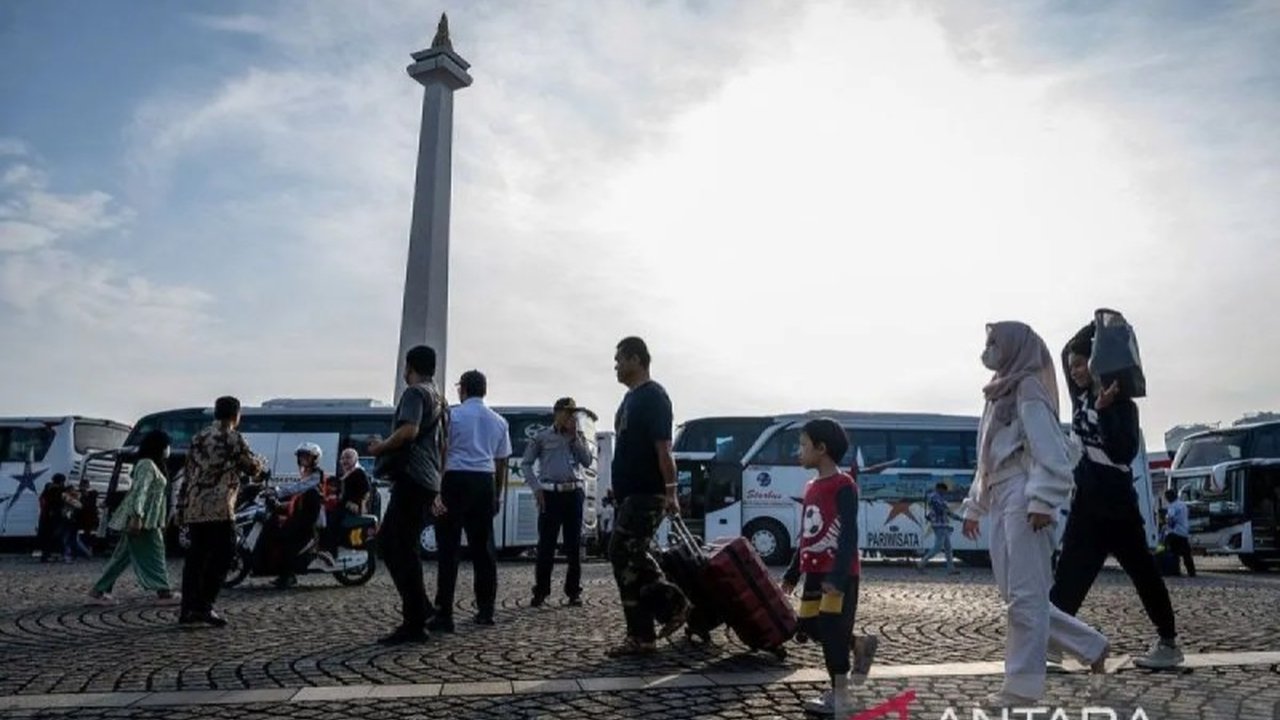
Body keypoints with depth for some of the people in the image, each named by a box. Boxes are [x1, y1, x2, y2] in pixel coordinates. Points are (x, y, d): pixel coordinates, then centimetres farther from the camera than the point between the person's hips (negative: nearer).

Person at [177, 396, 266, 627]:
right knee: (222, 556, -1)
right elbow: (252, 468, 1)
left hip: (194, 508, 7)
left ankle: (188, 609, 12)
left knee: (195, 557, 10)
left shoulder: (199, 437, 16)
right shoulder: (233, 438, -5)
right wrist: (261, 463, 24)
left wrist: (181, 508, 19)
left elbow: (187, 474, 16)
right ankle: (204, 606, -6)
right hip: (219, 509, -7)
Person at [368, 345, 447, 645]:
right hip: (429, 481, 9)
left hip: (412, 479, -9)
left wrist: (381, 447, -8)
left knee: (403, 550, -6)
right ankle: (419, 607, 15)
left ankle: (414, 624, -6)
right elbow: (442, 445, 26)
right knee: (388, 542, 15)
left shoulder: (415, 392, -6)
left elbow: (409, 430, -24)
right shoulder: (439, 399, 22)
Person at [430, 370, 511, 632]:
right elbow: (501, 464, 14)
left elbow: (441, 453, -5)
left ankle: (444, 615, -5)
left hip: (456, 481, -4)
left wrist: (436, 490, -4)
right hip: (485, 483, 4)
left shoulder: (452, 415, 0)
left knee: (449, 549, -4)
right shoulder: (499, 421, 14)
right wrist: (496, 496, 21)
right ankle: (485, 611, 18)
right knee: (484, 548, 12)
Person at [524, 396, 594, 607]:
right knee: (546, 544, -2)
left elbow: (587, 461, -1)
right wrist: (537, 489, -3)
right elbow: (526, 463, 5)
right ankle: (541, 591, 6)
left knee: (574, 545, 4)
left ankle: (574, 592, 11)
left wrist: (575, 437, -5)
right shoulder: (542, 437, 4)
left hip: (574, 493, 2)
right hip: (550, 494, -2)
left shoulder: (578, 437, 12)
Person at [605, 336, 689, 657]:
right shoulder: (632, 397, 17)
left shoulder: (654, 396, -13)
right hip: (631, 492, 10)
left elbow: (663, 449, -18)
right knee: (633, 558, 9)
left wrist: (670, 492, -22)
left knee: (624, 555, -10)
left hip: (646, 493, -10)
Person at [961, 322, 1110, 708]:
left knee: (1024, 595, -5)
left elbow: (1048, 449, -15)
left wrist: (1043, 502, -22)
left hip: (1024, 499, -9)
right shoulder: (1001, 393, 23)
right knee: (1013, 593, 10)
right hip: (1002, 502, 9)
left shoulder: (1028, 387, -4)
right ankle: (1091, 645, 23)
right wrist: (974, 506, 23)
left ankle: (1023, 686, 1)